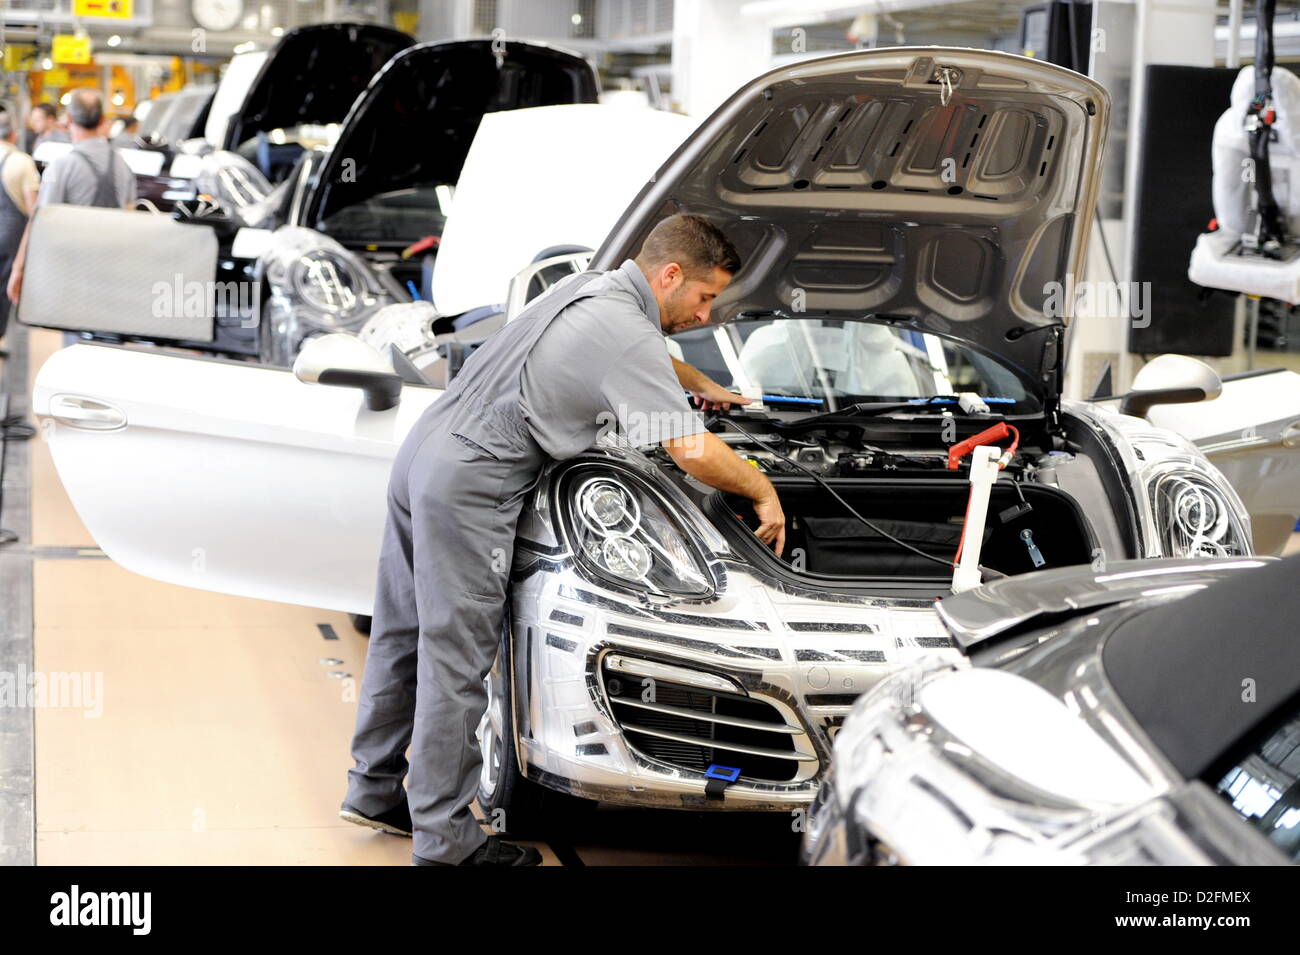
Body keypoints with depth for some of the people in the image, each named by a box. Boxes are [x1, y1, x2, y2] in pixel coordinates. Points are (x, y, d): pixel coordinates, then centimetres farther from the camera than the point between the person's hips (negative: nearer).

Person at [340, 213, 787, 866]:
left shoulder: (591, 287, 15)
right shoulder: (627, 335, -15)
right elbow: (692, 451, -16)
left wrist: (705, 385, 49)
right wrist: (763, 492, -1)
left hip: (424, 450, 10)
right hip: (469, 488, -10)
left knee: (403, 633, 17)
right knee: (456, 659, -4)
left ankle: (374, 790, 30)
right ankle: (444, 841, 4)